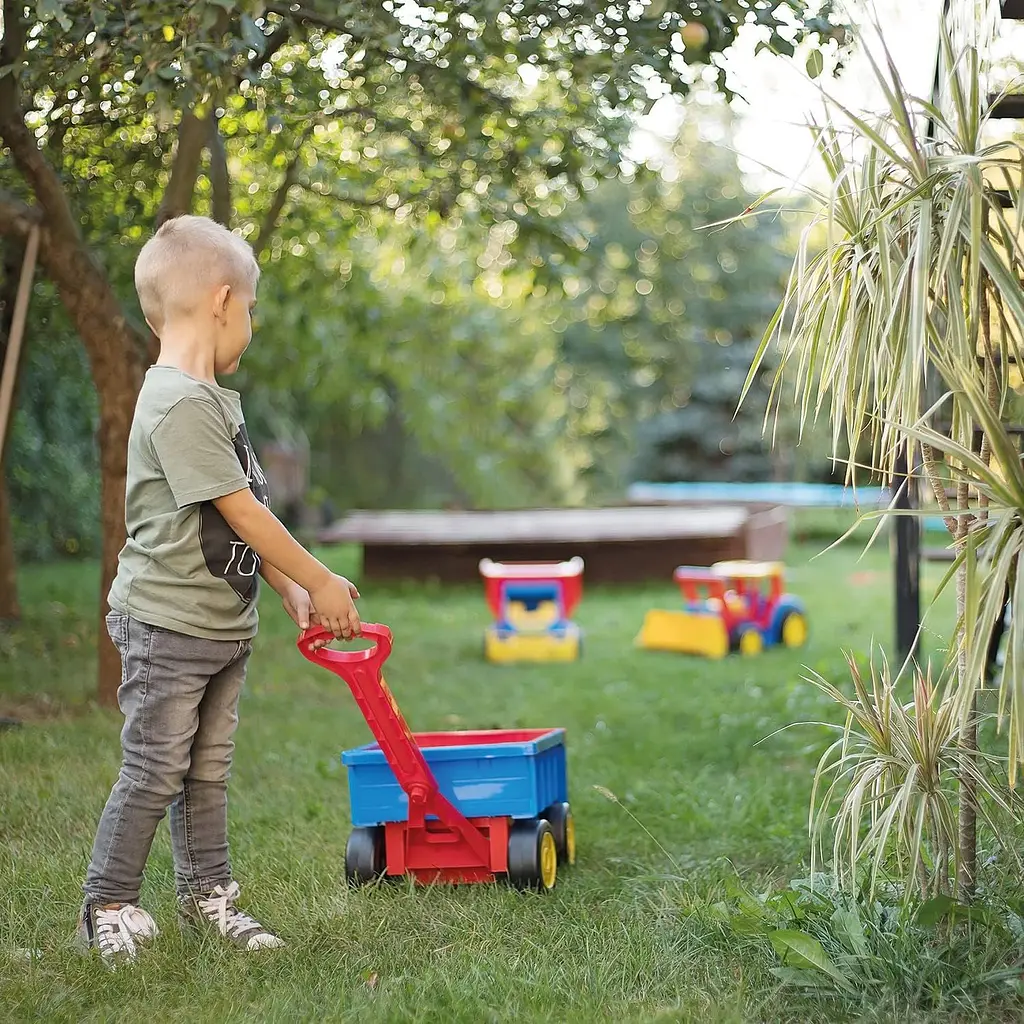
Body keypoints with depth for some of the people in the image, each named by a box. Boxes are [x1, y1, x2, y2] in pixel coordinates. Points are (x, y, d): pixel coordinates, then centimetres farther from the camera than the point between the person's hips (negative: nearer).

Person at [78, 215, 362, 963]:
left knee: (208, 769, 16)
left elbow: (244, 517, 12)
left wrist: (292, 590, 8)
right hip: (167, 627, -9)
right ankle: (108, 905, 15)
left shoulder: (210, 399, 10)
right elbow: (242, 513, -21)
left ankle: (207, 891, 27)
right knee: (154, 773, 1)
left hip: (224, 624, 9)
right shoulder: (181, 405, -22)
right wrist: (320, 582, -14)